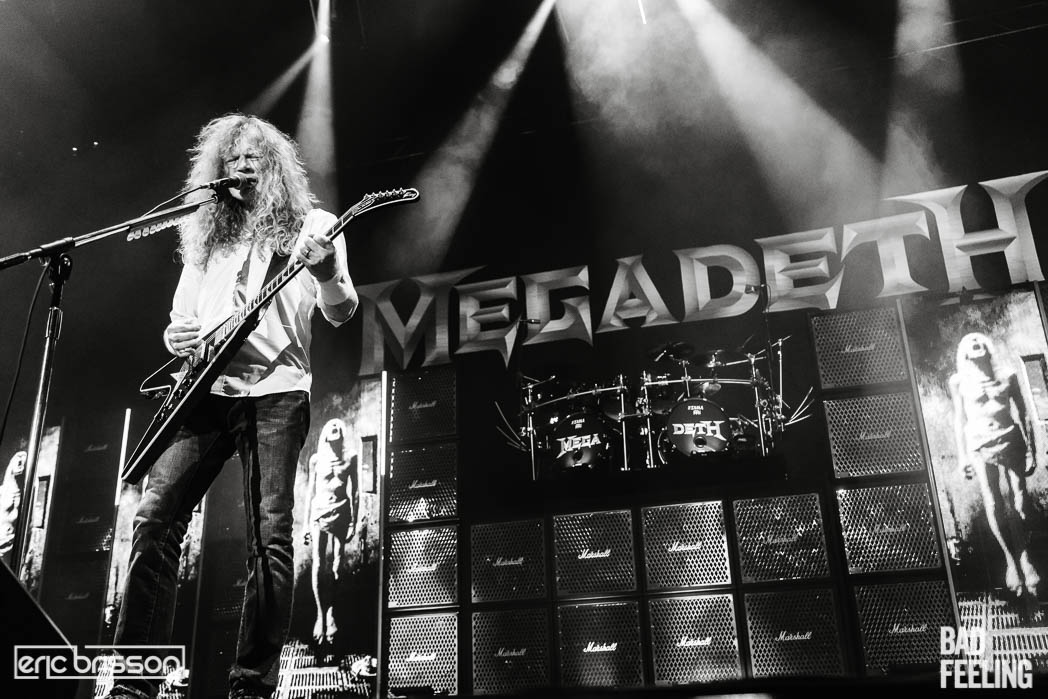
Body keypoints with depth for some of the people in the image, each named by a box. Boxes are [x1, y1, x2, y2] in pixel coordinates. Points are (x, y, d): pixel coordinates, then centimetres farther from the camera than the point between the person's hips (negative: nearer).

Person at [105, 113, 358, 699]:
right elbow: (180, 319, 27)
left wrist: (324, 267, -22)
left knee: (271, 534, -10)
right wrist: (175, 338, 3)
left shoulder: (310, 223, 9)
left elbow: (340, 314, -1)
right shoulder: (206, 239, 22)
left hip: (275, 391, -4)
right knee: (155, 518, -8)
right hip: (205, 392, 4)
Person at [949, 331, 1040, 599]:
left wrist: (1031, 450, 3)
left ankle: (1024, 557, 14)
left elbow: (1023, 414, 7)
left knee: (1018, 503, -2)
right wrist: (963, 456, 3)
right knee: (994, 506, -3)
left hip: (1010, 442, 1)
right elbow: (959, 420, 5)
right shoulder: (959, 381, 3)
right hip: (980, 447, 0)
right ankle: (1010, 559, 11)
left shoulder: (1006, 376, 4)